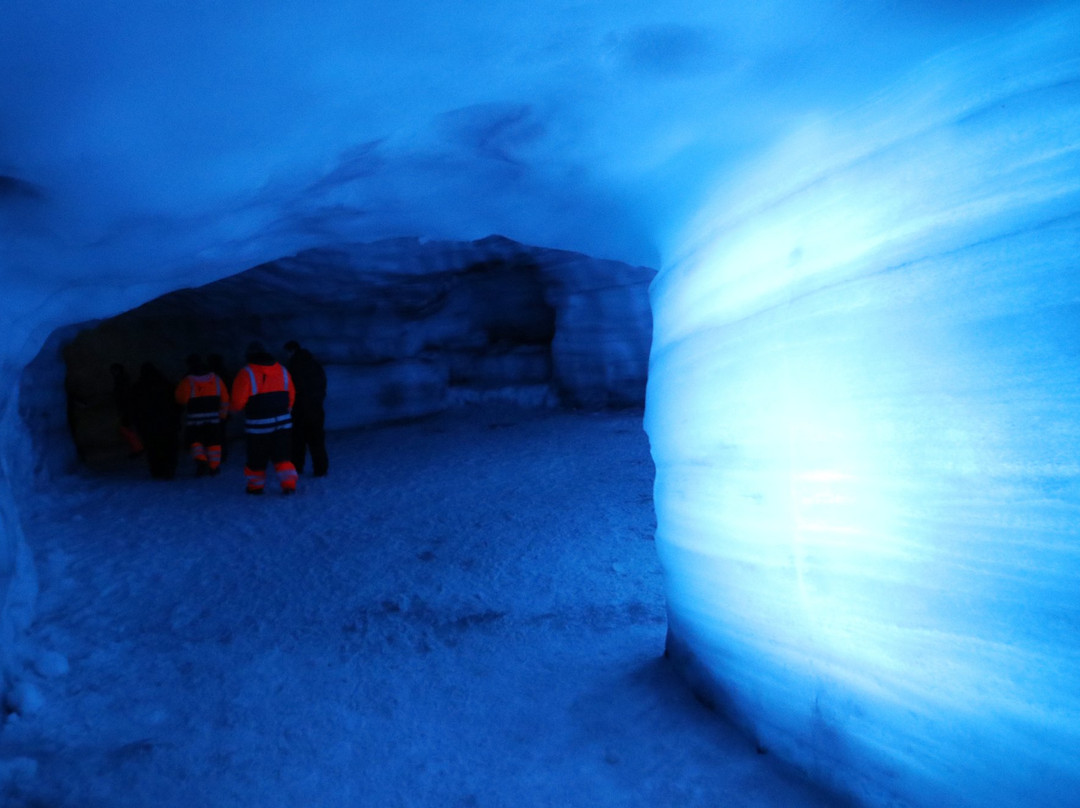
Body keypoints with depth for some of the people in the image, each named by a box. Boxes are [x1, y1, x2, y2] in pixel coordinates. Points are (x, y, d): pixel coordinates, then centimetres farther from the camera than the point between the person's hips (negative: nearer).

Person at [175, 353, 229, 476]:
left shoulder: (187, 381, -8)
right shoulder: (215, 378, 3)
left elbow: (181, 399, -8)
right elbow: (224, 399, 6)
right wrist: (222, 414, 16)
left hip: (195, 419, -3)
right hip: (213, 417, 3)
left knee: (195, 441, 11)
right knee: (213, 442, 12)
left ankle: (200, 460, -9)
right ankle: (214, 466, 13)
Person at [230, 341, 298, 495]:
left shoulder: (246, 373, -9)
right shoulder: (282, 370, 6)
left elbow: (238, 401, -10)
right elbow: (291, 396, 10)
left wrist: (233, 407, 13)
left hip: (258, 426, -4)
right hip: (283, 423, 4)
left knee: (256, 459, 11)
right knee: (282, 456, 6)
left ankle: (256, 486, 21)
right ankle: (289, 484, -7)